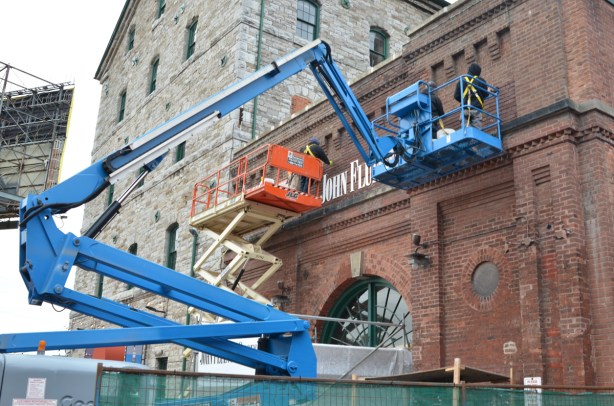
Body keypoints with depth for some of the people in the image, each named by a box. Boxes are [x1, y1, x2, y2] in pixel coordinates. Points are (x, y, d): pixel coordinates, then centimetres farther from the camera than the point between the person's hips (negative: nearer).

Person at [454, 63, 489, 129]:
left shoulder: (461, 80, 9)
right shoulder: (480, 80, 3)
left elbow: (456, 96, 7)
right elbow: (486, 94, 2)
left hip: (465, 109, 2)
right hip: (476, 109, -2)